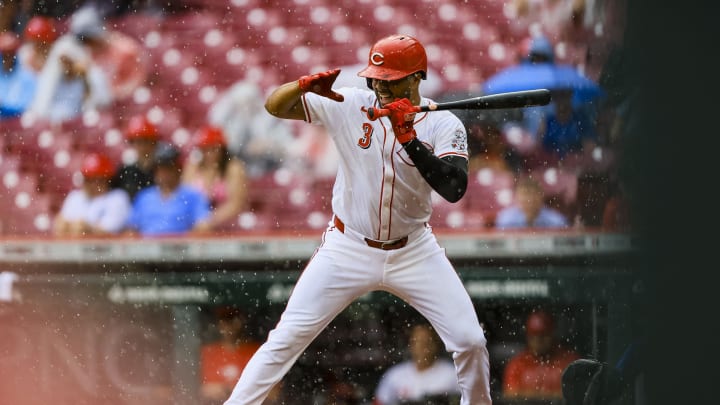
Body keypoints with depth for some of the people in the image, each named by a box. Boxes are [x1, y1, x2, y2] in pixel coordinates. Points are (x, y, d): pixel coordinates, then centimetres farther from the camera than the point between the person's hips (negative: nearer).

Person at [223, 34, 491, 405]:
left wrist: (410, 139, -32)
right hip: (347, 249, 0)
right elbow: (275, 105, -5)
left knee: (470, 341, -5)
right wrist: (304, 85, -27)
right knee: (285, 340, -6)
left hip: (413, 251, 0)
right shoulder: (349, 105, -6)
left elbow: (454, 189, -24)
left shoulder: (443, 125, -9)